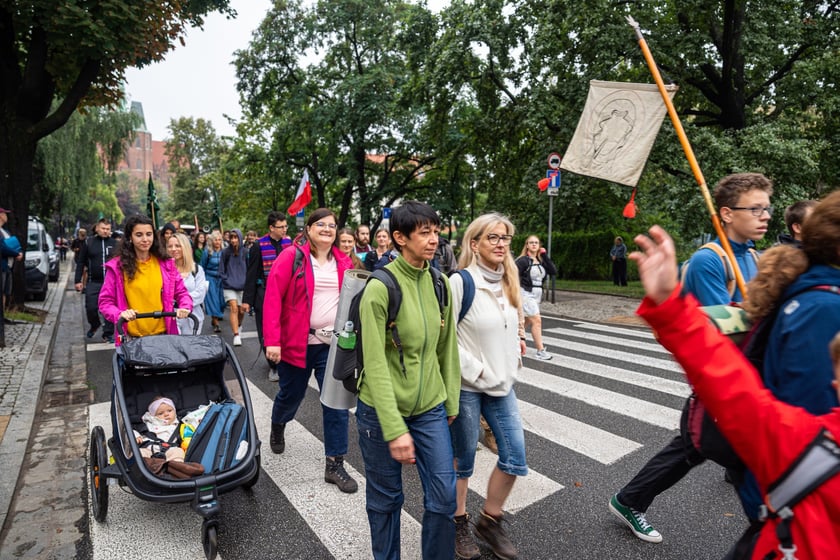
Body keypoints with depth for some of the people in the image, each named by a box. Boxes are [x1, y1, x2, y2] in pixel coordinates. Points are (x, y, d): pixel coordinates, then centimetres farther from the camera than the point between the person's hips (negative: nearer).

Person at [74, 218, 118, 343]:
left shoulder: (114, 244, 6)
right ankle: (94, 325, 32)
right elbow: (80, 262, 7)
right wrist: (78, 280, 2)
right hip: (93, 282, 0)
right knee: (91, 308, 3)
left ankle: (108, 334, 11)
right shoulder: (88, 243, 5)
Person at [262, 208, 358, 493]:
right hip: (297, 343, -2)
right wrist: (272, 341, -18)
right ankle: (277, 427, 53)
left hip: (333, 344, 3)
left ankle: (335, 465, 13)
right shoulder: (291, 257, -8)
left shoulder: (343, 262, 5)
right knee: (291, 396, 18)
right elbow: (273, 298, -12)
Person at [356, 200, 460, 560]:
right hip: (382, 409, -4)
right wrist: (395, 429, -21)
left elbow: (447, 348, 7)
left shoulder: (440, 284, 0)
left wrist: (452, 401, 10)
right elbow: (376, 364, -19)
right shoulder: (380, 287, -18)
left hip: (430, 408, 5)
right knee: (386, 499, 14)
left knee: (444, 496, 7)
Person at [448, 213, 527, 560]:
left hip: (502, 384, 6)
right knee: (463, 461, 10)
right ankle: (459, 525, 33)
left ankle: (490, 521, 31)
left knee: (515, 459, 8)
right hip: (466, 387, -6)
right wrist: (476, 370, -16)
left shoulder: (508, 281, 6)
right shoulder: (460, 282, -15)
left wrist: (511, 361, 6)